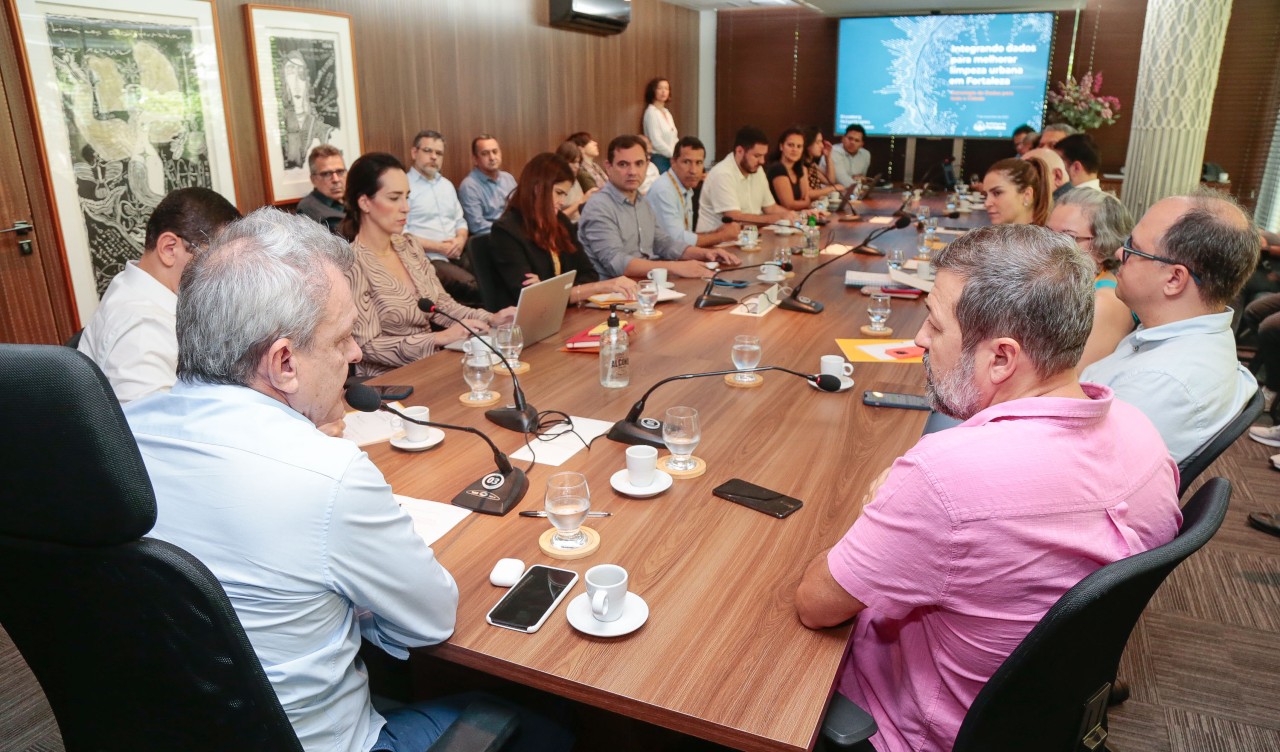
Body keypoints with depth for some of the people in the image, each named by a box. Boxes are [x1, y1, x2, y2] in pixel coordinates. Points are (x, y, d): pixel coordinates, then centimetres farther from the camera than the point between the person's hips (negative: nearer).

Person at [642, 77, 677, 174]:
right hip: (658, 158, -7)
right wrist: (674, 154, -12)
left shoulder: (667, 112, 17)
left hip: (670, 158, 8)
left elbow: (674, 138, 16)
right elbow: (656, 141, -16)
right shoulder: (651, 112, -7)